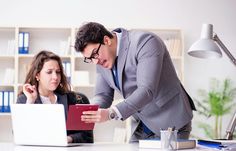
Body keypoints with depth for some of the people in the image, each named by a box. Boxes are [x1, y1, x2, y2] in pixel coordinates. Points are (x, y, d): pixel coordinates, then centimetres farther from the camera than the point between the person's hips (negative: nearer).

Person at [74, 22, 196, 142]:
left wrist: (111, 113, -39)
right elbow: (103, 95, 7)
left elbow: (147, 91, -30)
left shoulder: (145, 42, -22)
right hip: (141, 128, 7)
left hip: (171, 123, -7)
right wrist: (90, 112, -16)